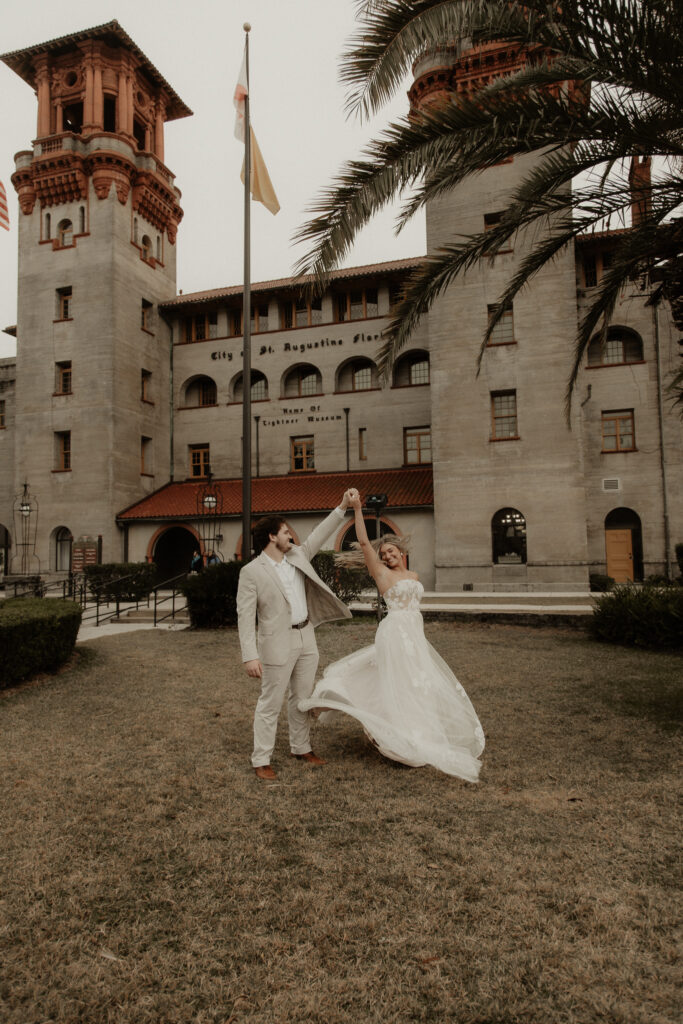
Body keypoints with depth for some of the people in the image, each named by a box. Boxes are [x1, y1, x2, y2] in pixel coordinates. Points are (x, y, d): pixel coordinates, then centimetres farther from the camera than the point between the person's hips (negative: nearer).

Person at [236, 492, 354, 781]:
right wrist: (250, 656, -21)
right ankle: (261, 760, 15)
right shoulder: (251, 571, -12)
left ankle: (301, 748, 33)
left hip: (306, 639, 7)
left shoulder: (297, 556, 7)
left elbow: (319, 535, 14)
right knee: (270, 704, 2)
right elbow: (245, 616, -15)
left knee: (302, 698, 17)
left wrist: (342, 507, 8)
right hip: (278, 645, -6)